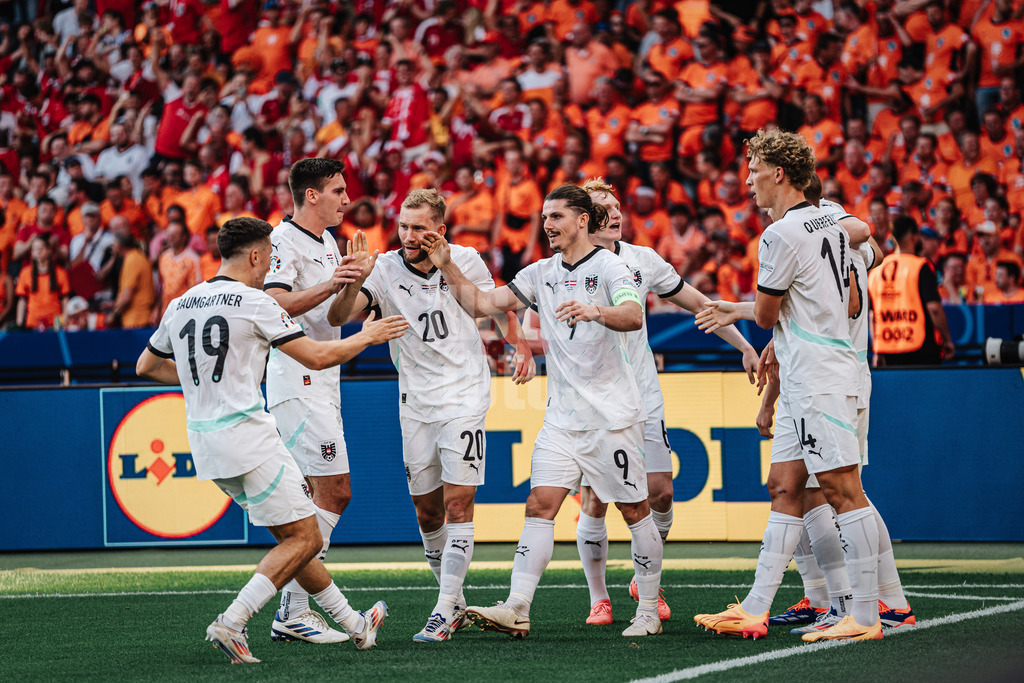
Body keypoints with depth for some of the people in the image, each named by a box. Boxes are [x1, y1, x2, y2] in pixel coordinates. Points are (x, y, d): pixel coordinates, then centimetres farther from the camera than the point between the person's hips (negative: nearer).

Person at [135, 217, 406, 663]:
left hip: (202, 439, 8)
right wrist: (366, 337, 10)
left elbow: (146, 367, 25)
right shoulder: (252, 303, -9)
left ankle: (352, 625, 22)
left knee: (292, 534, 16)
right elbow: (316, 357, -6)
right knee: (305, 539, -2)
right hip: (245, 436, -8)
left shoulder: (180, 305, 12)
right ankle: (231, 623, -14)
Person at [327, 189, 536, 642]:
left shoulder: (466, 261, -5)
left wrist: (521, 348, 5)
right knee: (427, 511, 8)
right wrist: (355, 281, -38)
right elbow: (338, 317, -21)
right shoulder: (385, 270, -7)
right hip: (415, 404, 2)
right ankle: (455, 601, 27)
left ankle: (444, 613, -11)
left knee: (458, 504, -11)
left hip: (464, 397, -2)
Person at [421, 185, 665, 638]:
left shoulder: (608, 266, -7)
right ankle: (516, 609, -15)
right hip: (562, 416, 5)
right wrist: (447, 268, -2)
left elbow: (634, 316, -24)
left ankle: (649, 610, 13)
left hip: (613, 413, -5)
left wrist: (595, 311, -43)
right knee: (540, 504, -7)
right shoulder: (541, 273, 12)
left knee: (634, 508, 2)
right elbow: (482, 304, 10)